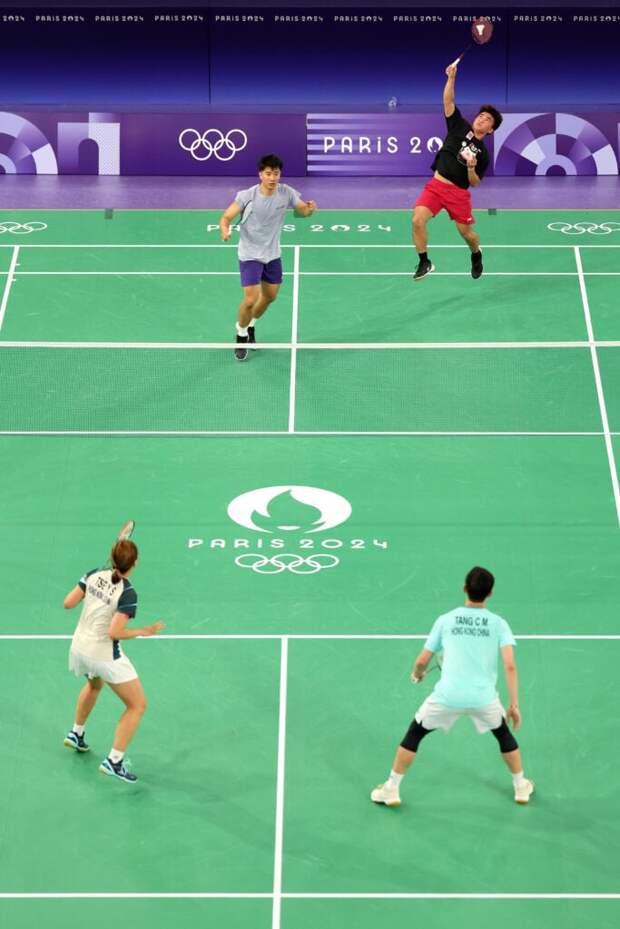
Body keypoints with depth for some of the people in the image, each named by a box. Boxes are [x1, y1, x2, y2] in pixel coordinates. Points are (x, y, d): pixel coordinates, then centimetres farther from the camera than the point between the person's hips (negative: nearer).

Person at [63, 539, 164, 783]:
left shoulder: (94, 575, -7)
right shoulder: (128, 594, -24)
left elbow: (68, 603, -2)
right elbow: (115, 633, -27)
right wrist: (143, 632, -14)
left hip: (80, 648, 7)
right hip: (105, 656, -7)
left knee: (94, 684, 40)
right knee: (137, 705, 5)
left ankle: (76, 734, 52)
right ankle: (113, 762, -2)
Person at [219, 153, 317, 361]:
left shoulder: (286, 193, -11)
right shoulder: (247, 196, -21)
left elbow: (302, 210, 3)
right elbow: (226, 217, -16)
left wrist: (310, 208, -23)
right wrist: (225, 231, -39)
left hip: (272, 254, 5)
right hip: (250, 255, -5)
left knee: (270, 296, 18)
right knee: (251, 299, -13)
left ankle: (250, 326, 47)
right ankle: (241, 336, 15)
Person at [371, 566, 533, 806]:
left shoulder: (445, 621, 5)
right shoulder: (498, 624, 3)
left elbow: (422, 661, 8)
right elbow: (510, 665, -8)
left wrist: (417, 674, 31)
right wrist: (514, 705, -3)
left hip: (447, 696, 0)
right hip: (484, 697, 0)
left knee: (414, 734, 22)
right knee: (503, 733, 30)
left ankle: (391, 790, 24)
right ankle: (521, 787, 39)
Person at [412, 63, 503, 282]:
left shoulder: (483, 153, 4)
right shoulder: (460, 127, 7)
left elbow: (475, 183, 3)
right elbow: (448, 101, -2)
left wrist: (471, 167, -17)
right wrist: (451, 78, -14)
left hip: (459, 192, 0)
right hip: (436, 185, 1)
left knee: (466, 232, 5)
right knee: (417, 220, -19)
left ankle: (476, 255, 41)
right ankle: (424, 262, -4)